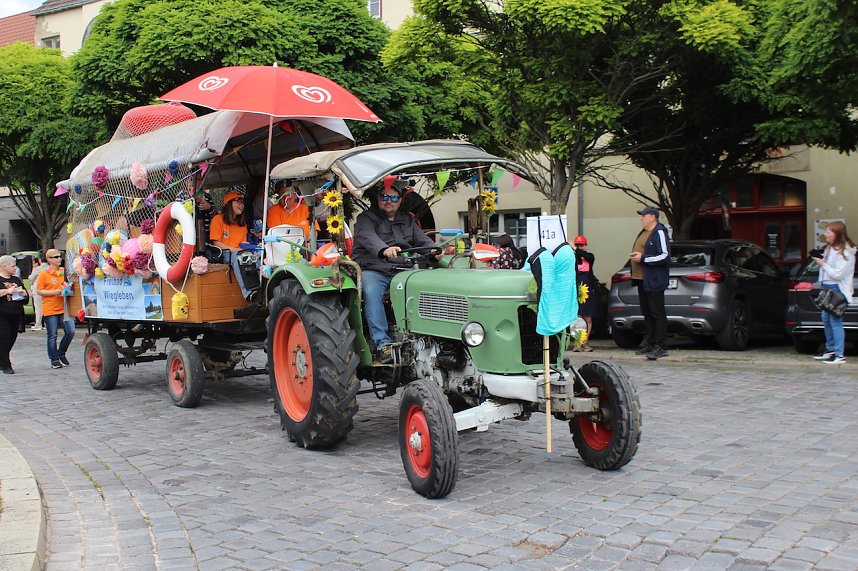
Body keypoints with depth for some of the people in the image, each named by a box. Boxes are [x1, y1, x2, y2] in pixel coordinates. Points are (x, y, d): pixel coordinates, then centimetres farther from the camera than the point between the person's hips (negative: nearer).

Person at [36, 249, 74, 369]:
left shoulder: (64, 271, 9)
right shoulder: (44, 274, -4)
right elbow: (39, 291, -5)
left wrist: (68, 287, 2)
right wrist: (55, 292, -16)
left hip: (64, 308, 4)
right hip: (50, 309, -4)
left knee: (70, 332, -3)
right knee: (52, 336, 3)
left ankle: (61, 353, 19)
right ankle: (54, 359, 14)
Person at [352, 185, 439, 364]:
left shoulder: (407, 221, 23)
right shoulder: (366, 218, 3)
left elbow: (422, 239, 12)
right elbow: (367, 237, -19)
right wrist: (384, 250, -41)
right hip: (373, 270, -4)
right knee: (371, 292, -35)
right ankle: (383, 344, -36)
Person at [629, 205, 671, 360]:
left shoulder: (659, 233, -11)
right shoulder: (644, 232, 19)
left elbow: (665, 256, -19)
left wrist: (643, 258, -17)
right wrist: (635, 256, 10)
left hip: (654, 281, -10)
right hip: (642, 279, 10)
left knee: (657, 313, -7)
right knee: (647, 313, 13)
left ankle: (661, 346, -6)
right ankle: (650, 343, 19)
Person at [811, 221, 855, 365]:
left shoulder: (845, 252, -15)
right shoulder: (830, 248, 12)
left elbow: (838, 274, -19)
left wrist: (823, 264, -14)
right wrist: (820, 260, 8)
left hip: (837, 289, -10)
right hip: (827, 288, 10)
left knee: (835, 320, -10)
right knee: (826, 319, 16)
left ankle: (839, 355, -8)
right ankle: (830, 349, 28)